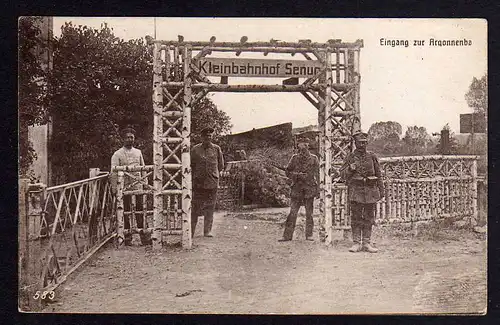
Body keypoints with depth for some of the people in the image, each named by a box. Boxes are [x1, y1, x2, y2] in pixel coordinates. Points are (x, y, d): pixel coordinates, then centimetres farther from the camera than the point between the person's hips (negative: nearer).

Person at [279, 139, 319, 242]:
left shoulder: (313, 158, 6)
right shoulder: (295, 158, 8)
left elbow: (317, 175, 6)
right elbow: (288, 172, 9)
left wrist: (318, 189, 1)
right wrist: (297, 175, -9)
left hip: (309, 188, 0)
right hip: (297, 188, 1)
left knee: (309, 213, 4)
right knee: (292, 212, -2)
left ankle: (309, 234, 14)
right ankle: (287, 235, 1)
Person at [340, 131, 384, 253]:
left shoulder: (372, 157, 8)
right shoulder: (351, 157, 4)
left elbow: (378, 175, 12)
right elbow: (343, 174, 5)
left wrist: (381, 190, 9)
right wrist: (350, 169, -14)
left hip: (370, 189, 2)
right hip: (355, 190, -1)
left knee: (368, 218, 5)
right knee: (356, 217, 0)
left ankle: (367, 243, 11)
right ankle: (356, 243, 5)